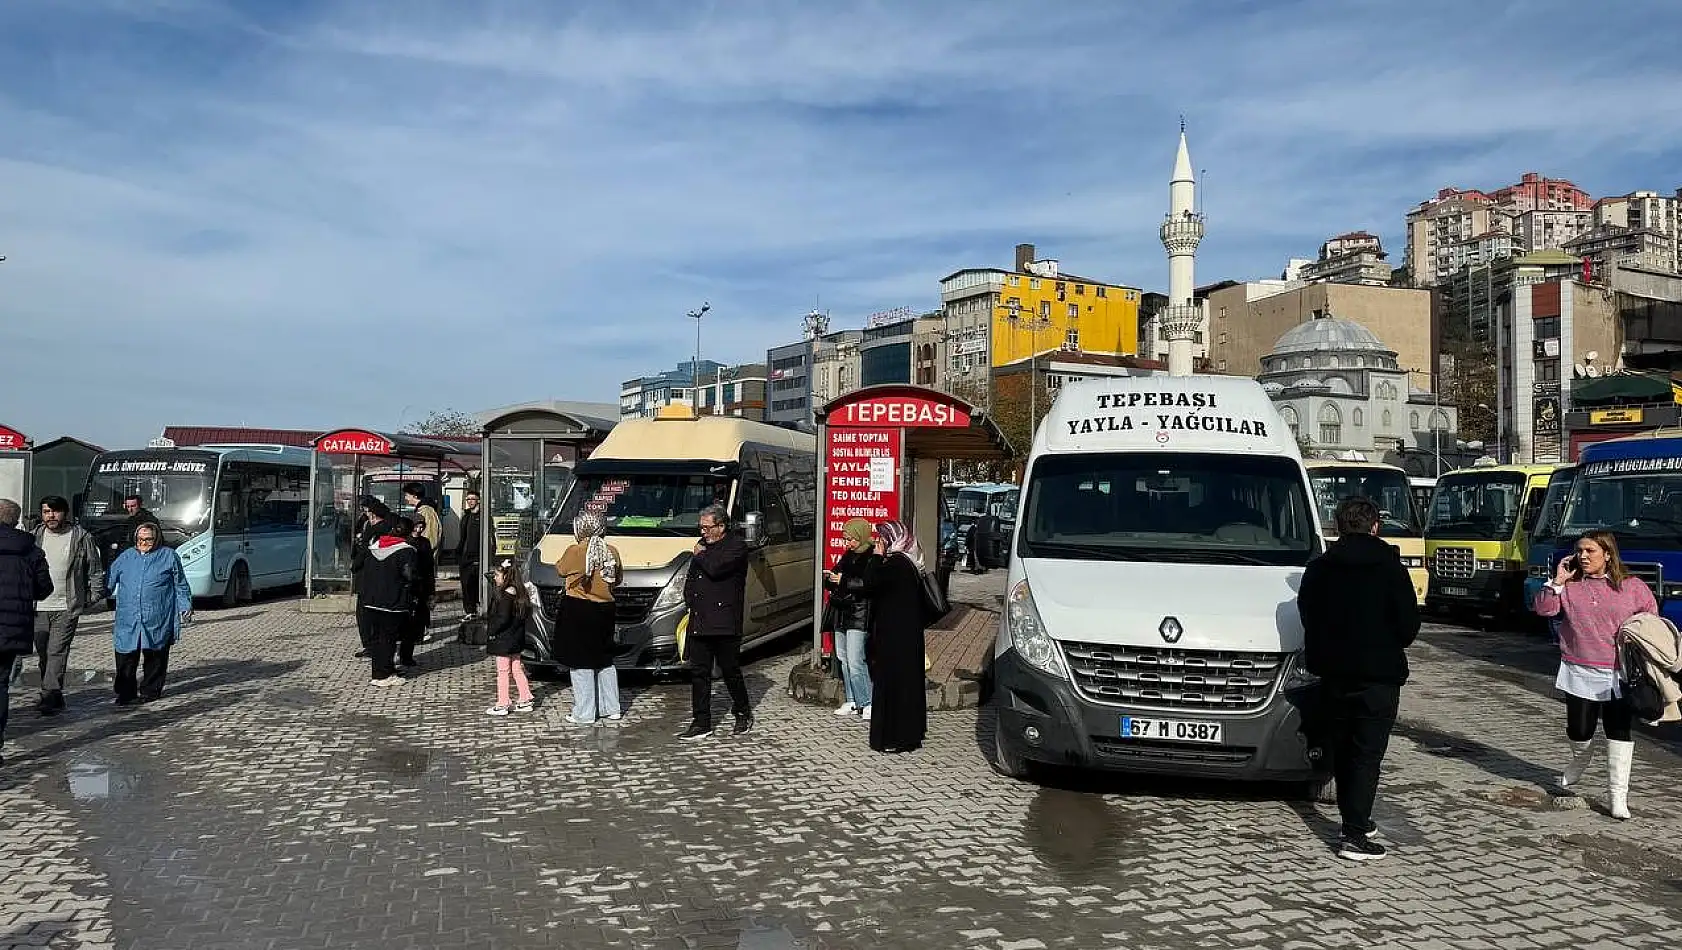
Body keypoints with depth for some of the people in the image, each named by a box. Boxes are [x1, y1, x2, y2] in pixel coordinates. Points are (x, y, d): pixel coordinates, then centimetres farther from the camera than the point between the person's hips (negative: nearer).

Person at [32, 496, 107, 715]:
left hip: (67, 607, -4)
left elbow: (96, 571, 5)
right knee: (43, 654, 9)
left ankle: (49, 697, -13)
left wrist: (95, 597, 1)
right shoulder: (35, 536, 8)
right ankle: (55, 697, 19)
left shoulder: (82, 538, -2)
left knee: (57, 652, -12)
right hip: (39, 607, 4)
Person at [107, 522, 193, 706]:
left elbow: (180, 586, 9)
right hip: (128, 619, 2)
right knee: (126, 658, 0)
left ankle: (150, 690, 17)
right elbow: (109, 579, 21)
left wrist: (185, 607, 4)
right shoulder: (126, 557, 14)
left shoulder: (168, 556, 7)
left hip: (158, 620, -2)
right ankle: (126, 691, 12)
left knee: (154, 657, 4)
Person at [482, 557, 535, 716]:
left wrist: (492, 630, -14)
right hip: (515, 638, 9)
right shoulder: (517, 592, 6)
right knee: (517, 669, 16)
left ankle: (502, 704, 7)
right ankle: (525, 700, 21)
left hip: (504, 639, -9)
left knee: (502, 671, 0)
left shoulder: (505, 595, -21)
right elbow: (526, 613, 14)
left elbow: (503, 618, -26)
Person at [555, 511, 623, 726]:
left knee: (581, 664, 1)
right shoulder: (611, 552, 0)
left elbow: (560, 570, 3)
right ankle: (611, 709, 21)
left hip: (578, 613, -5)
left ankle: (584, 714, 4)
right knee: (605, 661, 16)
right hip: (604, 610, 6)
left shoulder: (575, 552, -14)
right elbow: (617, 580, 11)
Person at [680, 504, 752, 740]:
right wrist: (690, 598, 7)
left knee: (730, 671, 3)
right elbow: (690, 578, 25)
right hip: (699, 623, 7)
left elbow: (715, 568, -22)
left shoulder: (737, 546, -6)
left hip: (724, 623, -7)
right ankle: (701, 723, 12)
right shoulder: (703, 544, 17)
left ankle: (743, 713, 24)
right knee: (699, 672, 6)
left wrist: (700, 555, -3)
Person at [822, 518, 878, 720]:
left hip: (859, 615, -8)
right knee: (843, 659, 9)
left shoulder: (873, 557, -9)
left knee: (855, 661, -11)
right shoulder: (848, 555, 17)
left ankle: (867, 703, -2)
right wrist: (829, 579, 0)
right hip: (841, 614, 8)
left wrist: (843, 581, -20)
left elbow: (871, 585, -20)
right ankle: (851, 701, 17)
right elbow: (839, 574, 23)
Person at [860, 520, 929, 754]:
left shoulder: (895, 563, -18)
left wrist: (878, 557, -13)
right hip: (909, 634, 10)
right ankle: (911, 731, 24)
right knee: (908, 680, 15)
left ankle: (894, 738, 1)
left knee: (891, 681, -3)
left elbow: (869, 587, -20)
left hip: (894, 636, -10)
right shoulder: (909, 562, 10)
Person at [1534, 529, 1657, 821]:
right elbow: (1543, 610, -4)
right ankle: (1576, 768, 37)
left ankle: (1618, 796, 6)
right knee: (1579, 731, 5)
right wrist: (1558, 581, -11)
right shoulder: (1569, 585, 3)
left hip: (1619, 676, -1)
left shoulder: (1633, 587, 1)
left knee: (1619, 733, -1)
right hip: (1580, 674, 1)